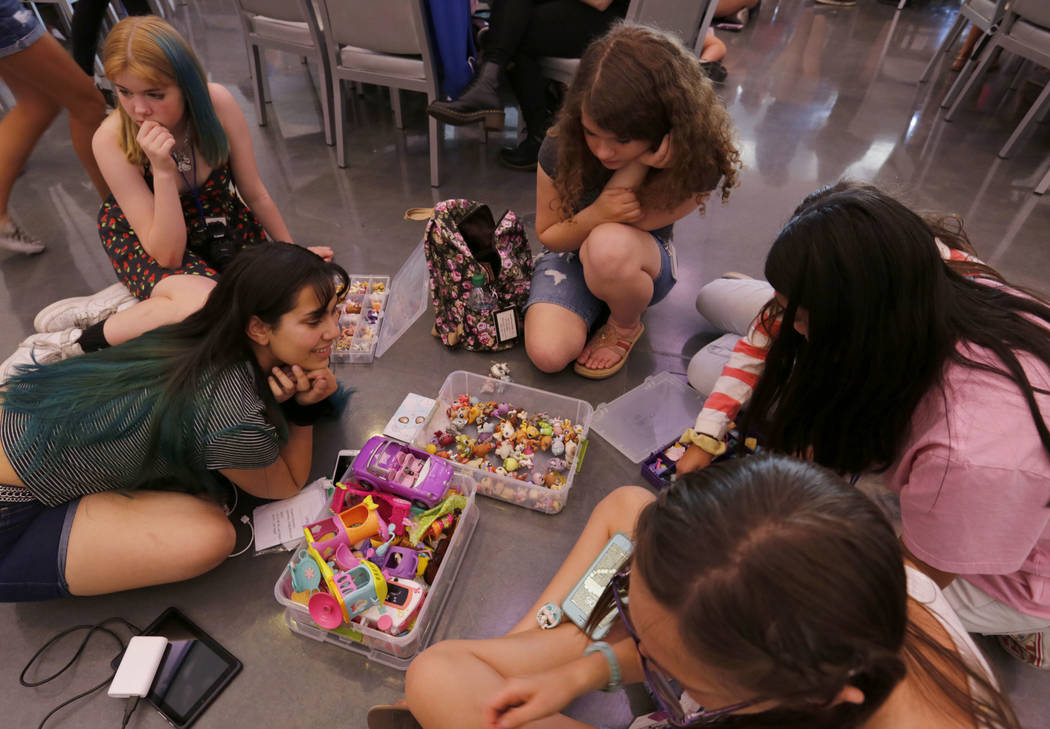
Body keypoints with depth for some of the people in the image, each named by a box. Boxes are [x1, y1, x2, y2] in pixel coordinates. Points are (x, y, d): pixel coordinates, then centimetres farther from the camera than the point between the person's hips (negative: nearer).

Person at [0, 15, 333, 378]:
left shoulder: (218, 104, -23)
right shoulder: (111, 140, -26)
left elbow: (255, 195, -8)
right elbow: (167, 254, -29)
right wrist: (163, 171, -40)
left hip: (220, 221, 5)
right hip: (142, 237, -4)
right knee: (205, 304, -36)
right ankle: (69, 344, -14)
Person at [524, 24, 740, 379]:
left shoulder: (698, 161, -24)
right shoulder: (562, 147, -21)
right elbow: (547, 236, -10)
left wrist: (638, 163, -37)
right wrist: (596, 215, -32)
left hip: (645, 260, -1)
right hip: (573, 249, 2)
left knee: (610, 246, -40)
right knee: (547, 354, -24)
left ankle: (627, 326, -5)